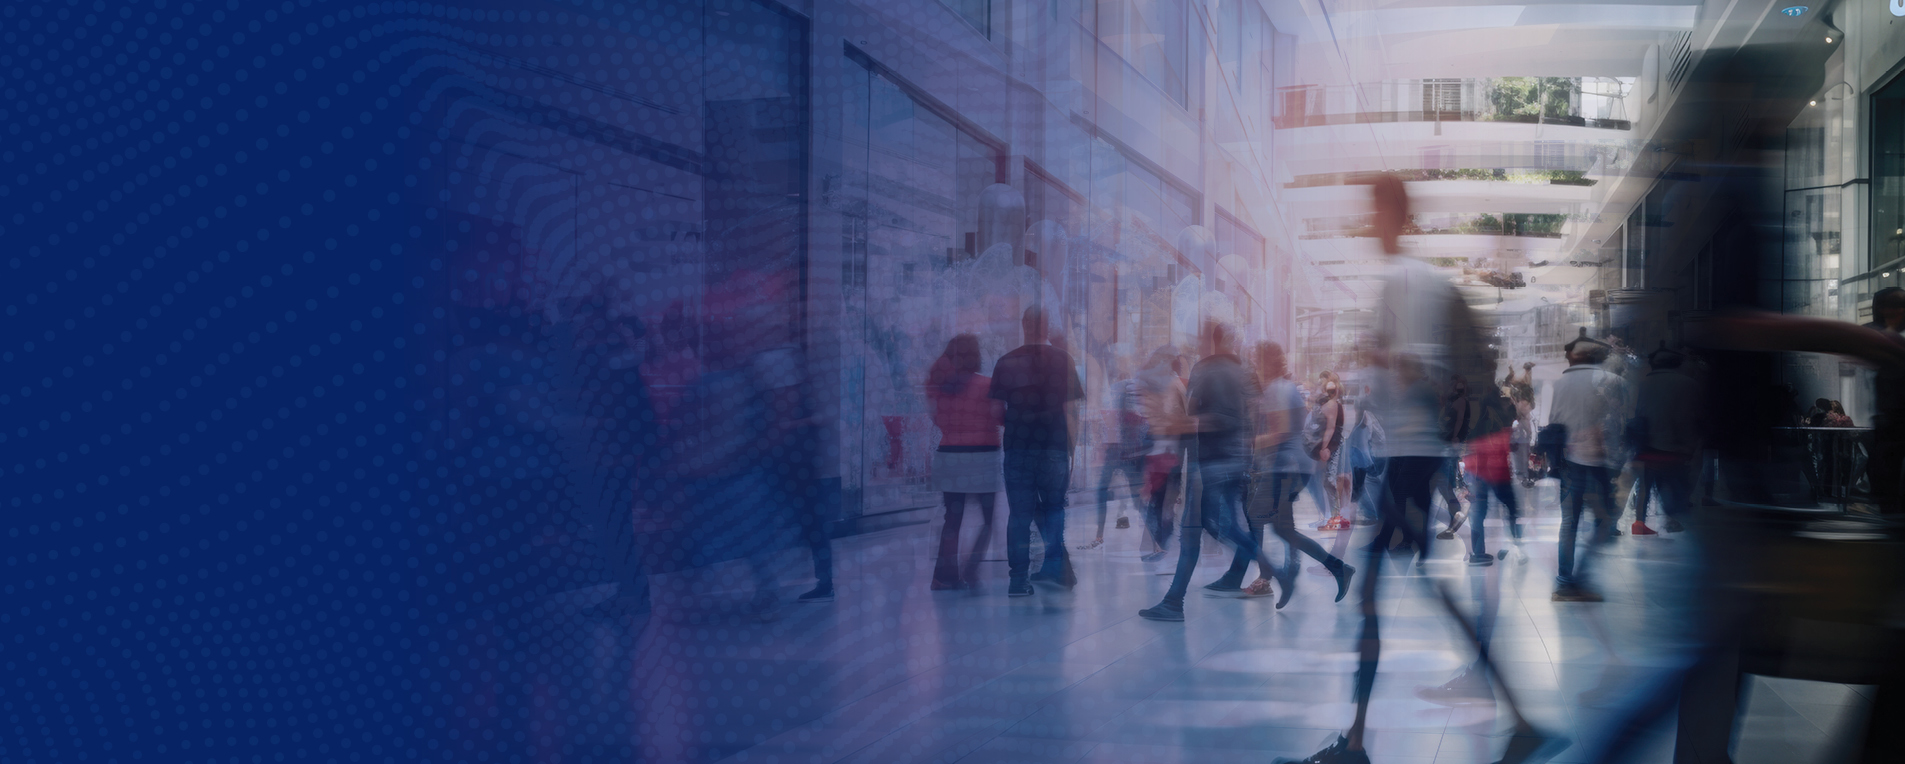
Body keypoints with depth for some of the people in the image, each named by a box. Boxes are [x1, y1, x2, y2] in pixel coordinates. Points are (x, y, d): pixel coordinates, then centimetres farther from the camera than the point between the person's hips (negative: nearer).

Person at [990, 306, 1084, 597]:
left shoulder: (1006, 362, 0)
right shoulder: (1061, 360, -1)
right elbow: (1071, 410, -1)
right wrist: (1072, 450, 6)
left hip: (1017, 446, 0)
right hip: (1054, 447, 0)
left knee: (1019, 513, 5)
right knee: (1053, 507, 14)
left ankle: (1019, 578, 4)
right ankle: (1055, 565, 1)